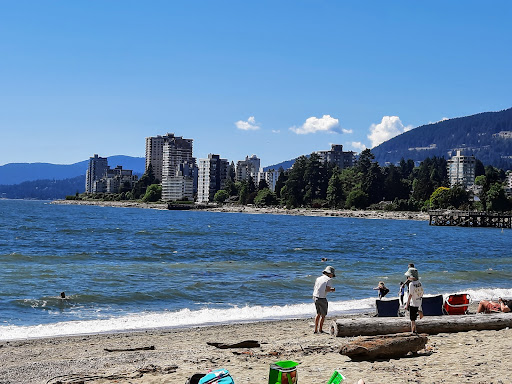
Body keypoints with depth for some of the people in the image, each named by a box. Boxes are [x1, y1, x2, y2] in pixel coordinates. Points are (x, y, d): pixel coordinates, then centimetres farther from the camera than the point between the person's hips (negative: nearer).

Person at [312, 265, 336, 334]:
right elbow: (327, 289, -16)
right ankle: (320, 330, 13)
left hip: (315, 297, 7)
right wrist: (332, 290, 6)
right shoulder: (328, 279, -7)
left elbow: (315, 288, 13)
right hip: (322, 298, -7)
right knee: (323, 315, 8)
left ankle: (316, 330, 18)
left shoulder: (318, 278, 12)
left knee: (318, 314, 19)